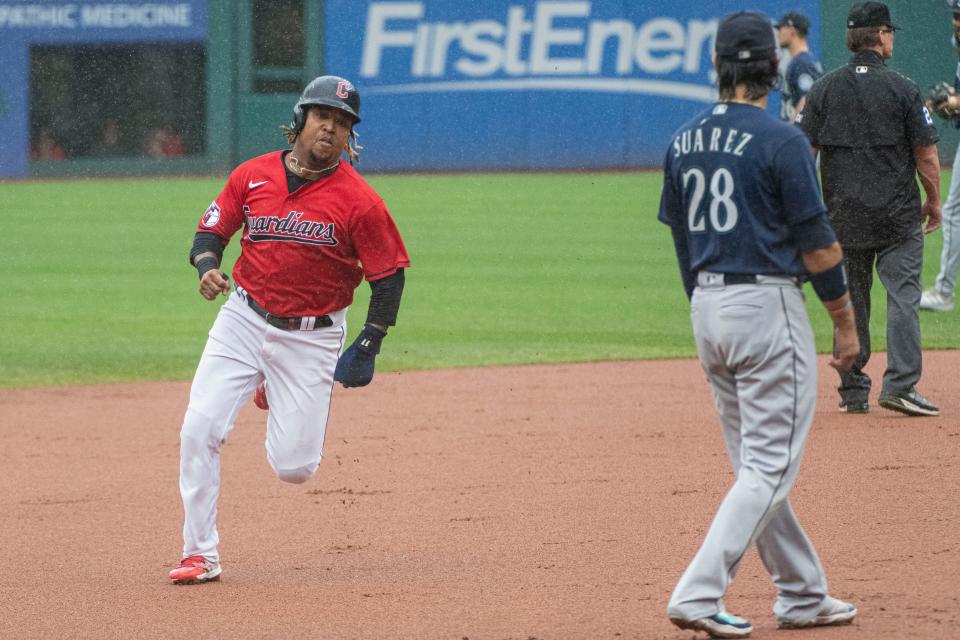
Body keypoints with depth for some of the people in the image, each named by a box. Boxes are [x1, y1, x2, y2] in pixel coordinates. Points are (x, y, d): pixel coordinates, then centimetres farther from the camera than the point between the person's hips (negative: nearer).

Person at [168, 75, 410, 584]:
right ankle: (200, 555, -2)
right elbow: (211, 231, 9)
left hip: (312, 337, -2)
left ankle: (277, 395, 33)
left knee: (293, 467, -2)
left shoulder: (359, 200, -10)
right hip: (243, 321, 2)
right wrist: (207, 266, -14)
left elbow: (390, 275, -4)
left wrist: (368, 346, -9)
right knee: (199, 429, -14)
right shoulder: (252, 176, -1)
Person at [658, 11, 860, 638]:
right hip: (767, 306, -7)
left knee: (756, 463, 14)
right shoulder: (781, 141, -13)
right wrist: (846, 321, -2)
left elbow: (682, 238, 13)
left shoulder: (685, 141, 6)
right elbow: (817, 241, -12)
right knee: (771, 464, -4)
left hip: (708, 308, 7)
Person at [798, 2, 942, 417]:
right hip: (898, 215, -3)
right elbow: (926, 155, -5)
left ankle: (853, 391, 12)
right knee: (903, 296, -2)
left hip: (843, 216, 3)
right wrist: (933, 201, 10)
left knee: (849, 301, 10)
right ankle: (900, 384, -12)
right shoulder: (902, 89, -7)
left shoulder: (824, 89, 2)